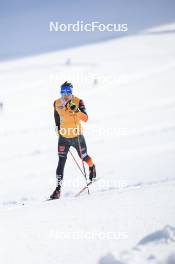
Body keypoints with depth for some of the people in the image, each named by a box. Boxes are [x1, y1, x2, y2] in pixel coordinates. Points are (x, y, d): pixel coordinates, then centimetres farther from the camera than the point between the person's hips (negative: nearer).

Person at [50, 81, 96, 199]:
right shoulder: (57, 104, -6)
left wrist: (76, 110, -41)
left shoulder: (78, 102, -15)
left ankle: (92, 167, 52)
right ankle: (58, 187, -9)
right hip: (63, 137, 1)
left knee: (84, 157, 16)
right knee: (61, 162, -9)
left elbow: (85, 118, -26)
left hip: (77, 136, -1)